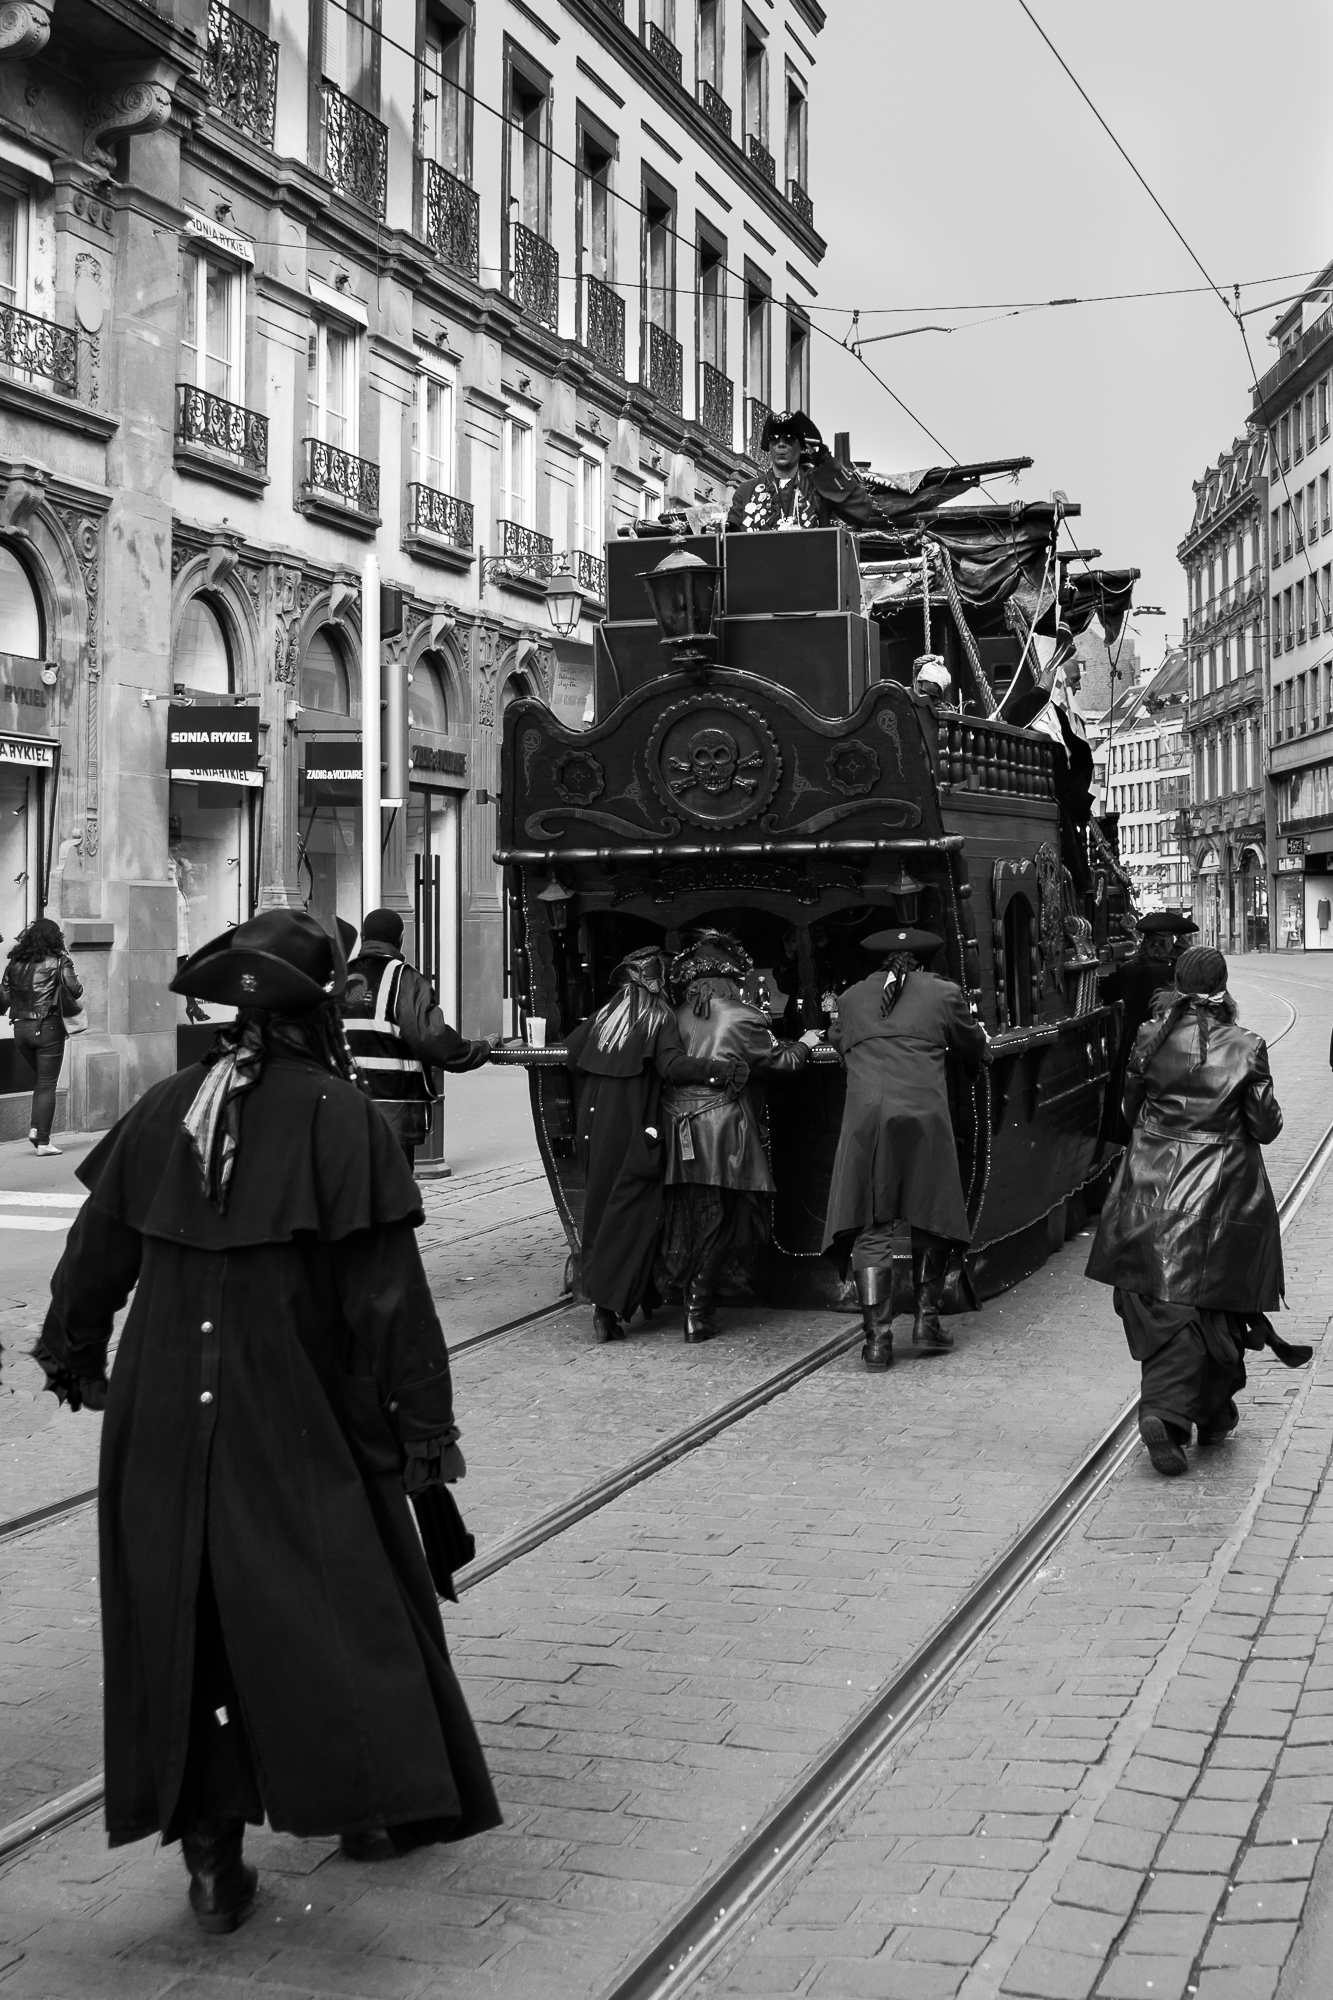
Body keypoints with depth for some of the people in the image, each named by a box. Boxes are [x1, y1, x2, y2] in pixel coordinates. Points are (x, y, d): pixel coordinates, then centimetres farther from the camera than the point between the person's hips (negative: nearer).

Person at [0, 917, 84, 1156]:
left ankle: (35, 1128, 6)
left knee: (41, 1080, 21)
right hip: (48, 1027, -5)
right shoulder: (58, 960, -5)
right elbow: (75, 991, -14)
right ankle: (43, 1141, 0)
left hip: (20, 1028, 5)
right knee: (47, 1085, 1)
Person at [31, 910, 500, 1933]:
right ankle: (371, 1794, 20)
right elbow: (386, 1287, -14)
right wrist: (422, 1419, -8)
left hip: (162, 1414, 4)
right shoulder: (336, 1113, -12)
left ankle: (211, 1849, 14)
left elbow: (98, 1247, 10)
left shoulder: (165, 1108, 2)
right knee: (334, 1590, 12)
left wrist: (73, 1351, 26)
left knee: (183, 1614, 11)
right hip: (292, 1410, -4)